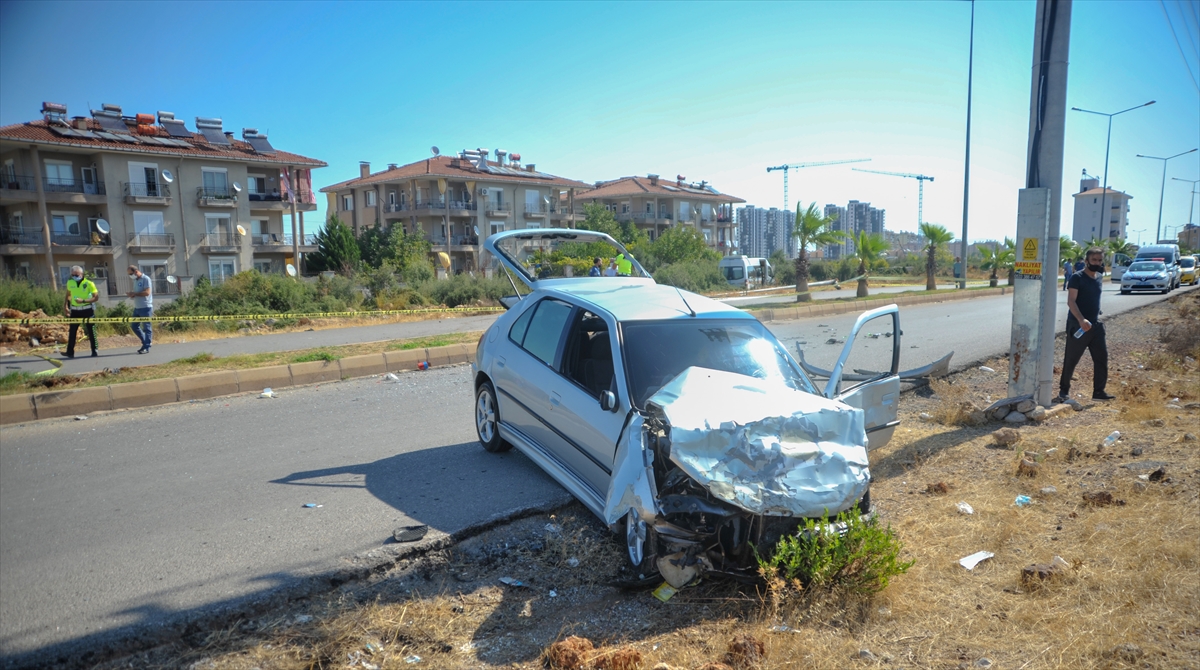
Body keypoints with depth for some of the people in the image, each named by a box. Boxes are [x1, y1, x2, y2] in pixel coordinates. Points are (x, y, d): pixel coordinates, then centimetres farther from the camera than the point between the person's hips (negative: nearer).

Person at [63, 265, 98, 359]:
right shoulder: (70, 283, 5)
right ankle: (70, 353, 4)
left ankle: (95, 351, 10)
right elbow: (68, 295, 19)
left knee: (91, 331, 2)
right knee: (72, 331, 2)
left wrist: (83, 301, -23)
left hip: (87, 310, -4)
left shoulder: (89, 283, -9)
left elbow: (96, 297, -12)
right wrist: (65, 306, 11)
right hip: (75, 311, 4)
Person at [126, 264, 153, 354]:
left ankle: (146, 347, 1)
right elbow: (136, 293, 21)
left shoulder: (146, 279, -9)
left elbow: (147, 292, -17)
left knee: (146, 327, -3)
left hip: (145, 307, -9)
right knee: (134, 325, 11)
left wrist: (135, 293, -14)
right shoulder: (135, 280, 15)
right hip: (137, 307, 9)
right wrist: (132, 294, 0)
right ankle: (145, 342, 21)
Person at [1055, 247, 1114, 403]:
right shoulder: (1077, 278, -10)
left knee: (1102, 357, 5)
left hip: (1095, 325, 7)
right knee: (1071, 359, 1)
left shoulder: (1098, 279, 12)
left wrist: (1097, 319, 18)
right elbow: (1071, 301, -19)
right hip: (1077, 325, -7)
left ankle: (1099, 391, 13)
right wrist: (1081, 320, -29)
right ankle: (1064, 390, 13)